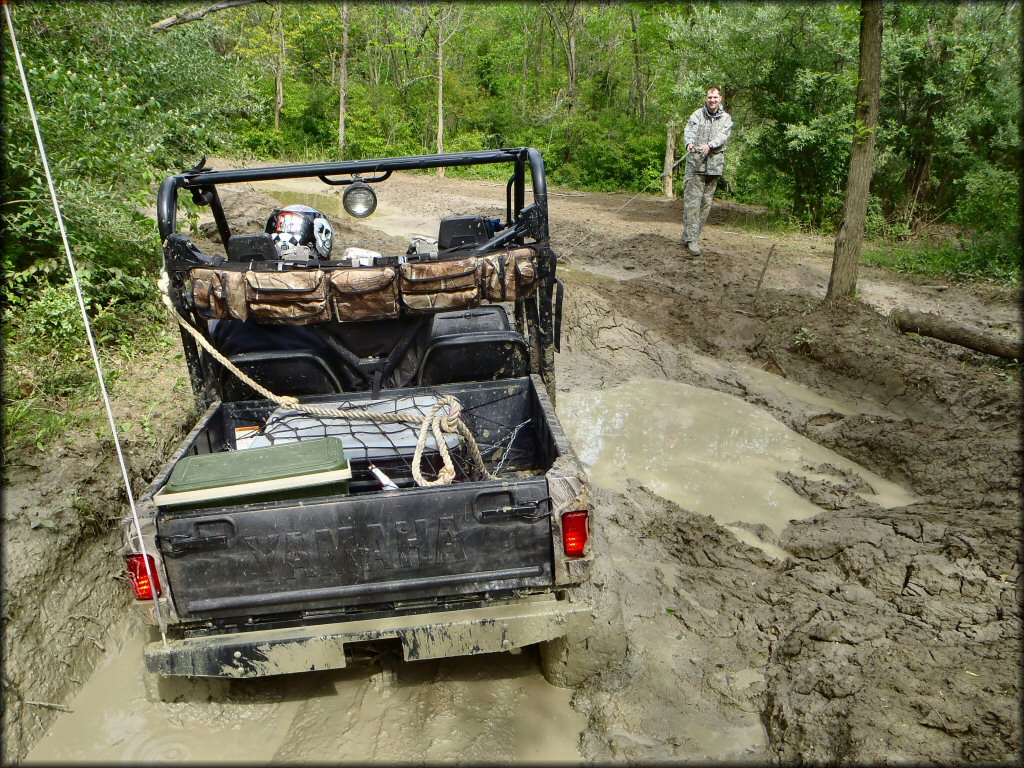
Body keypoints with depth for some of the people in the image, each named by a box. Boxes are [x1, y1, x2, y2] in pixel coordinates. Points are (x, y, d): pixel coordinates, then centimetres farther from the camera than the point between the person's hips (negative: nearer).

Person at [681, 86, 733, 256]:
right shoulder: (698, 114, 8)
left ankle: (690, 236, 15)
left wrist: (710, 145, -26)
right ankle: (691, 239, -15)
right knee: (692, 201, -12)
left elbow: (724, 135, -5)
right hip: (696, 163, -3)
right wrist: (689, 143, -29)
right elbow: (689, 130, -6)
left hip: (714, 165, 3)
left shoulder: (726, 118, 10)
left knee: (706, 202, 6)